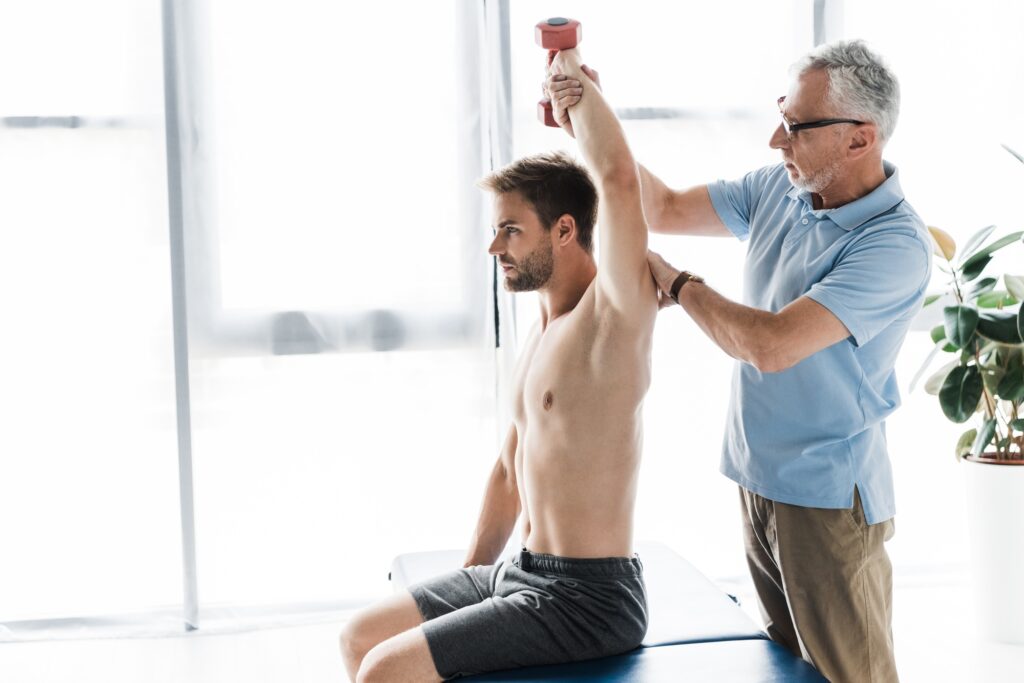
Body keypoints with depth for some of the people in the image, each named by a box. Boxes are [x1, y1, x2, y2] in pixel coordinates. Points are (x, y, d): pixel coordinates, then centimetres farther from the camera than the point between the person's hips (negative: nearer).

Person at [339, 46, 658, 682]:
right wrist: (470, 579, 20)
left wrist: (573, 78, -16)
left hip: (586, 598, -9)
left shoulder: (614, 314, -17)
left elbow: (620, 178, -34)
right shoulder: (544, 329, 11)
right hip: (520, 574, 9)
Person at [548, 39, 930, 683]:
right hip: (759, 479, 7)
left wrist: (678, 283, -13)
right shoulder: (778, 189, 1)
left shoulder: (896, 244, -23)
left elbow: (770, 345, -29)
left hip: (829, 497, -7)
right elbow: (665, 208, 12)